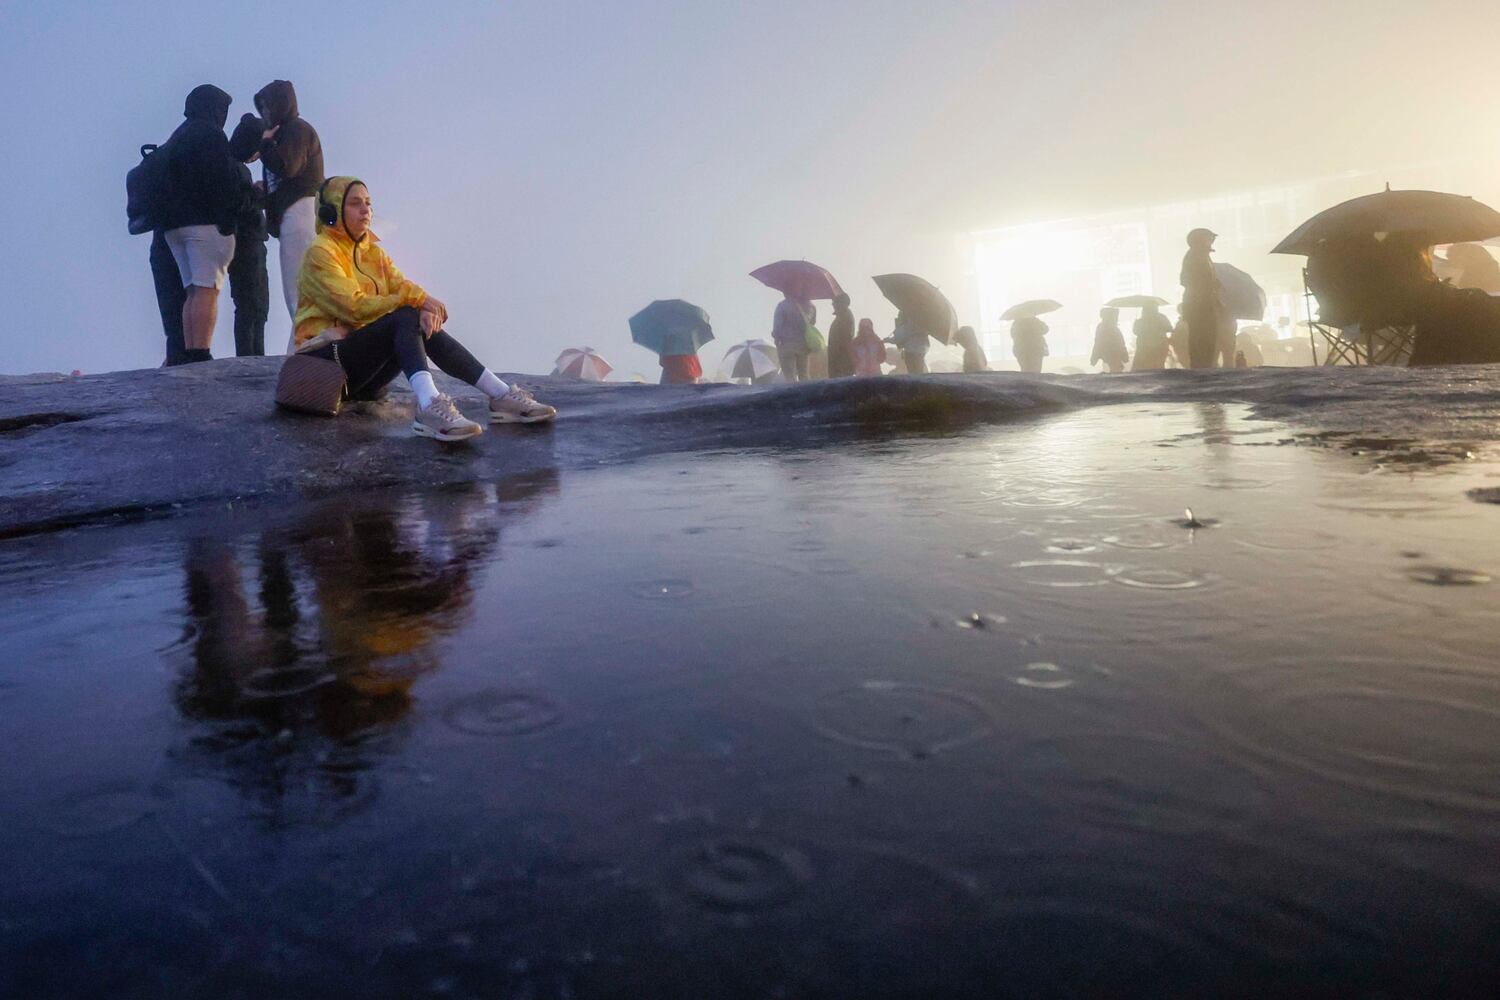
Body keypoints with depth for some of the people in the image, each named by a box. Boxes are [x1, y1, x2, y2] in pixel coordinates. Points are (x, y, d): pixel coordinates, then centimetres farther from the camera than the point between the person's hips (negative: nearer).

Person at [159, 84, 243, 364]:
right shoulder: (211, 134, -4)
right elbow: (221, 181, -15)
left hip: (174, 223, 9)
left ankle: (188, 353, 3)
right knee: (207, 289, -12)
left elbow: (171, 181, 24)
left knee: (192, 291, 8)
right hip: (205, 222, -9)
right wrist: (227, 219, -14)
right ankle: (200, 354, -19)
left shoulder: (176, 138, 24)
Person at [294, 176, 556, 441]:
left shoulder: (373, 252, 15)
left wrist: (425, 309, -23)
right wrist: (415, 300, -25)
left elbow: (402, 286, 1)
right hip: (326, 357, -7)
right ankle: (429, 405, -54)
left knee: (425, 326, -17)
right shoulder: (321, 253, -8)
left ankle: (502, 396, -23)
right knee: (406, 318, -28)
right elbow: (356, 307, -20)